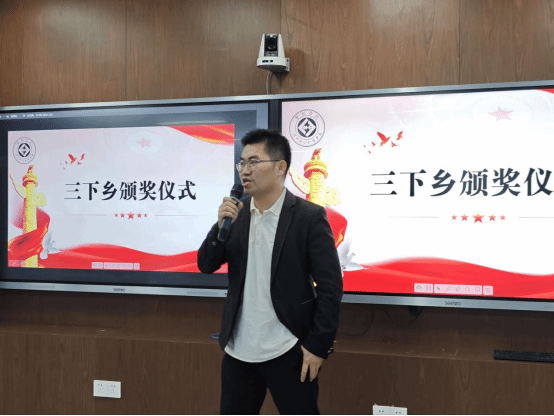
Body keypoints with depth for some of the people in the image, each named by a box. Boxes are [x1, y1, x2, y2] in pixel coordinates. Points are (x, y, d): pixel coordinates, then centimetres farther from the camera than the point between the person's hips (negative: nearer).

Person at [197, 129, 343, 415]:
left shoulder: (309, 216, -11)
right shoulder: (235, 213, 3)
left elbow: (330, 286, -11)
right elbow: (206, 266, 2)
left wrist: (318, 346, -12)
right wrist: (221, 226, -14)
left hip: (287, 352, -4)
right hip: (238, 350, 5)